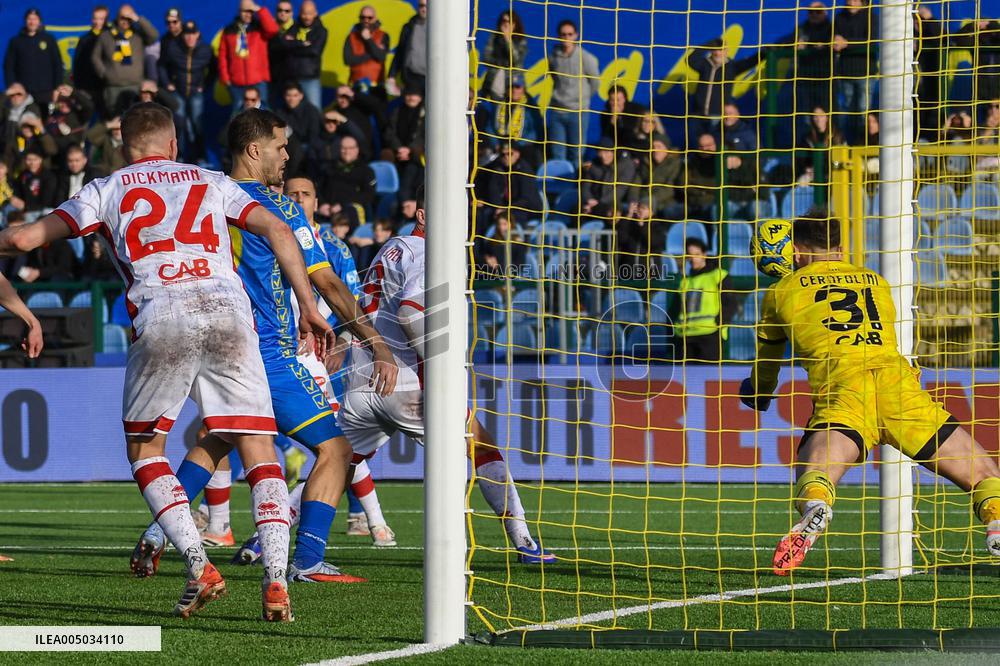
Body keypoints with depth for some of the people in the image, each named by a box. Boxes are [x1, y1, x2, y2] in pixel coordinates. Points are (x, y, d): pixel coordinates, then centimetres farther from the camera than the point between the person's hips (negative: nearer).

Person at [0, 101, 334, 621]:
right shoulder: (211, 182, 26)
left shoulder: (106, 190, 22)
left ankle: (198, 566, -1)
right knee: (258, 451, 4)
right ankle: (276, 580, -12)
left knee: (144, 452, 15)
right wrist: (308, 308, 15)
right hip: (228, 309, 1)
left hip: (162, 315, -1)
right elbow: (277, 231, 14)